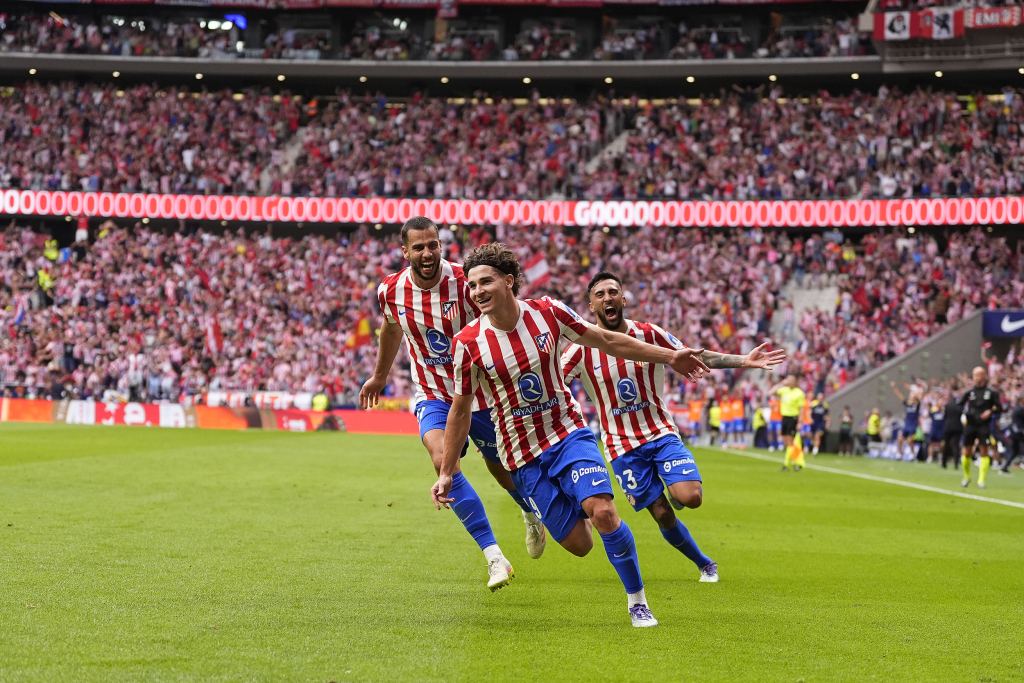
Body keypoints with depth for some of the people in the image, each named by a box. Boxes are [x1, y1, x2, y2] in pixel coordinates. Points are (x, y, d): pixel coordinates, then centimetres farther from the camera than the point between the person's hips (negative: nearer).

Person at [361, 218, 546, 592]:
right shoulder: (391, 291, -8)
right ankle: (495, 559, -24)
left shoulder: (465, 283, -20)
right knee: (442, 458, -26)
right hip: (433, 395, 1)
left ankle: (532, 514, 53)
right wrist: (379, 376, 30)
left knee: (502, 468, 14)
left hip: (479, 392, -1)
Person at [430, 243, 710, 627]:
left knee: (603, 513, -22)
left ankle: (637, 599, -3)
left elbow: (606, 341, 4)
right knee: (578, 544, -4)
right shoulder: (469, 343, -12)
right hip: (523, 456, 0)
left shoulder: (547, 312, -10)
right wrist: (445, 474, 1)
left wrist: (670, 357, 7)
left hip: (568, 433, 0)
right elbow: (461, 410, -1)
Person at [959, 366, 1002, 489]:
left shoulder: (991, 392, -1)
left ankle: (981, 480, -3)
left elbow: (999, 408, 3)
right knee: (967, 452, 4)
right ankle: (966, 477, 25)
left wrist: (990, 412, -16)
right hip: (970, 424, 2)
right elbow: (960, 405, 13)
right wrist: (963, 414, -6)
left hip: (984, 425, -2)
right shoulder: (970, 392, 5)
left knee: (984, 451, -7)